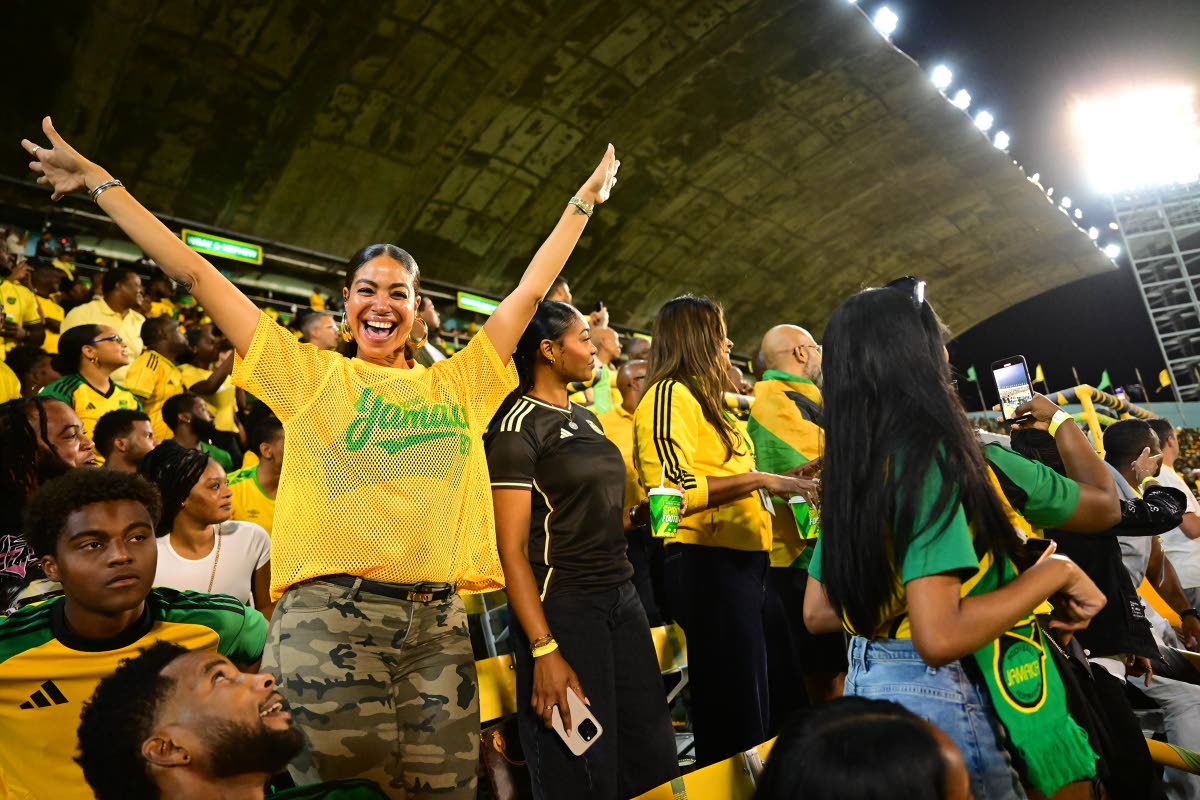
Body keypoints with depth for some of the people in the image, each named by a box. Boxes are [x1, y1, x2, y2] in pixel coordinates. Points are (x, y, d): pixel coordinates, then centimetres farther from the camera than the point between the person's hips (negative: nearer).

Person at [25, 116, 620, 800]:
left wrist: (585, 200, 23)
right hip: (332, 613, -2)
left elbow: (532, 289, 18)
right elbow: (196, 275, 9)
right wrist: (99, 180, 12)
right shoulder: (312, 376, 8)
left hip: (439, 620, 3)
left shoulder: (458, 384, 14)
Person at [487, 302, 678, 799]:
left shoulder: (586, 418, 13)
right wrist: (544, 651, -20)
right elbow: (512, 549, -15)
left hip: (622, 594, 7)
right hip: (562, 606, -7)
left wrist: (641, 513, 2)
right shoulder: (518, 427, -11)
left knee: (654, 757, 12)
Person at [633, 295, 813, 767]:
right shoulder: (670, 394, -11)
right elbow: (674, 489, -23)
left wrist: (781, 478, 19)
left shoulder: (706, 399, 19)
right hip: (707, 564, -10)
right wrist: (757, 480, -20)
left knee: (750, 698, 19)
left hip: (738, 560, 10)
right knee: (734, 707, 0)